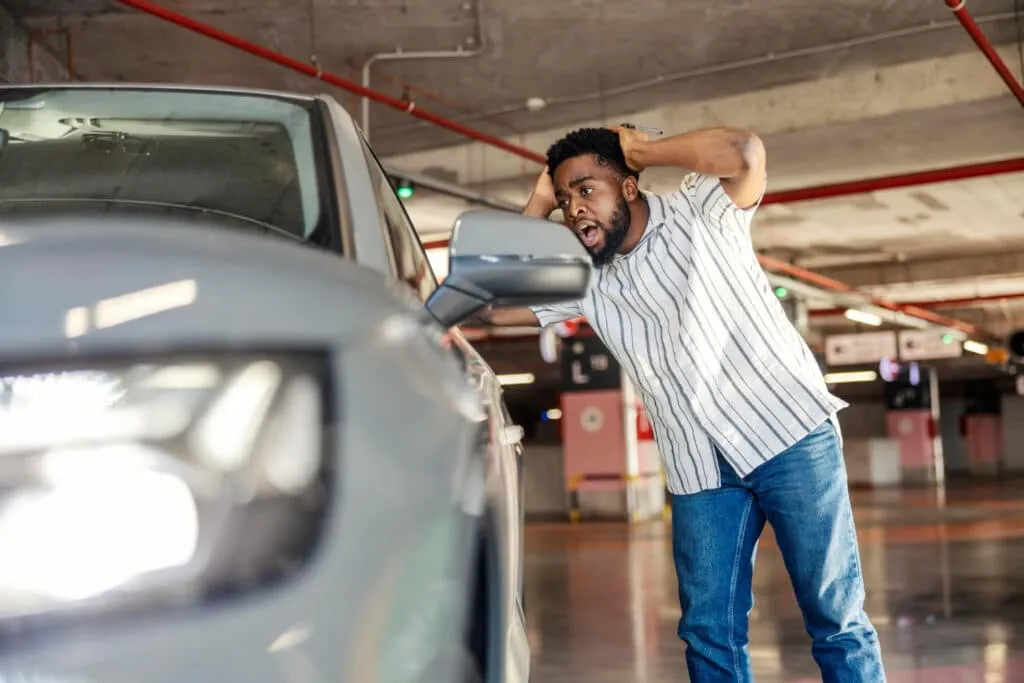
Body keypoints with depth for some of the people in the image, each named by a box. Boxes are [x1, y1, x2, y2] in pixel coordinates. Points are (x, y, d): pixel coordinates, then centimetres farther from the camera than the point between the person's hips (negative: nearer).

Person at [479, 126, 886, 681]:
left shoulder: (698, 212, -2)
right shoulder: (582, 277, 10)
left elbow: (744, 154, -22)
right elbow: (493, 305, 5)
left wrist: (641, 149, -9)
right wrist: (536, 207, 5)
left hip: (789, 432, -5)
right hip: (700, 471, 5)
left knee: (835, 615, 0)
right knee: (709, 633, 4)